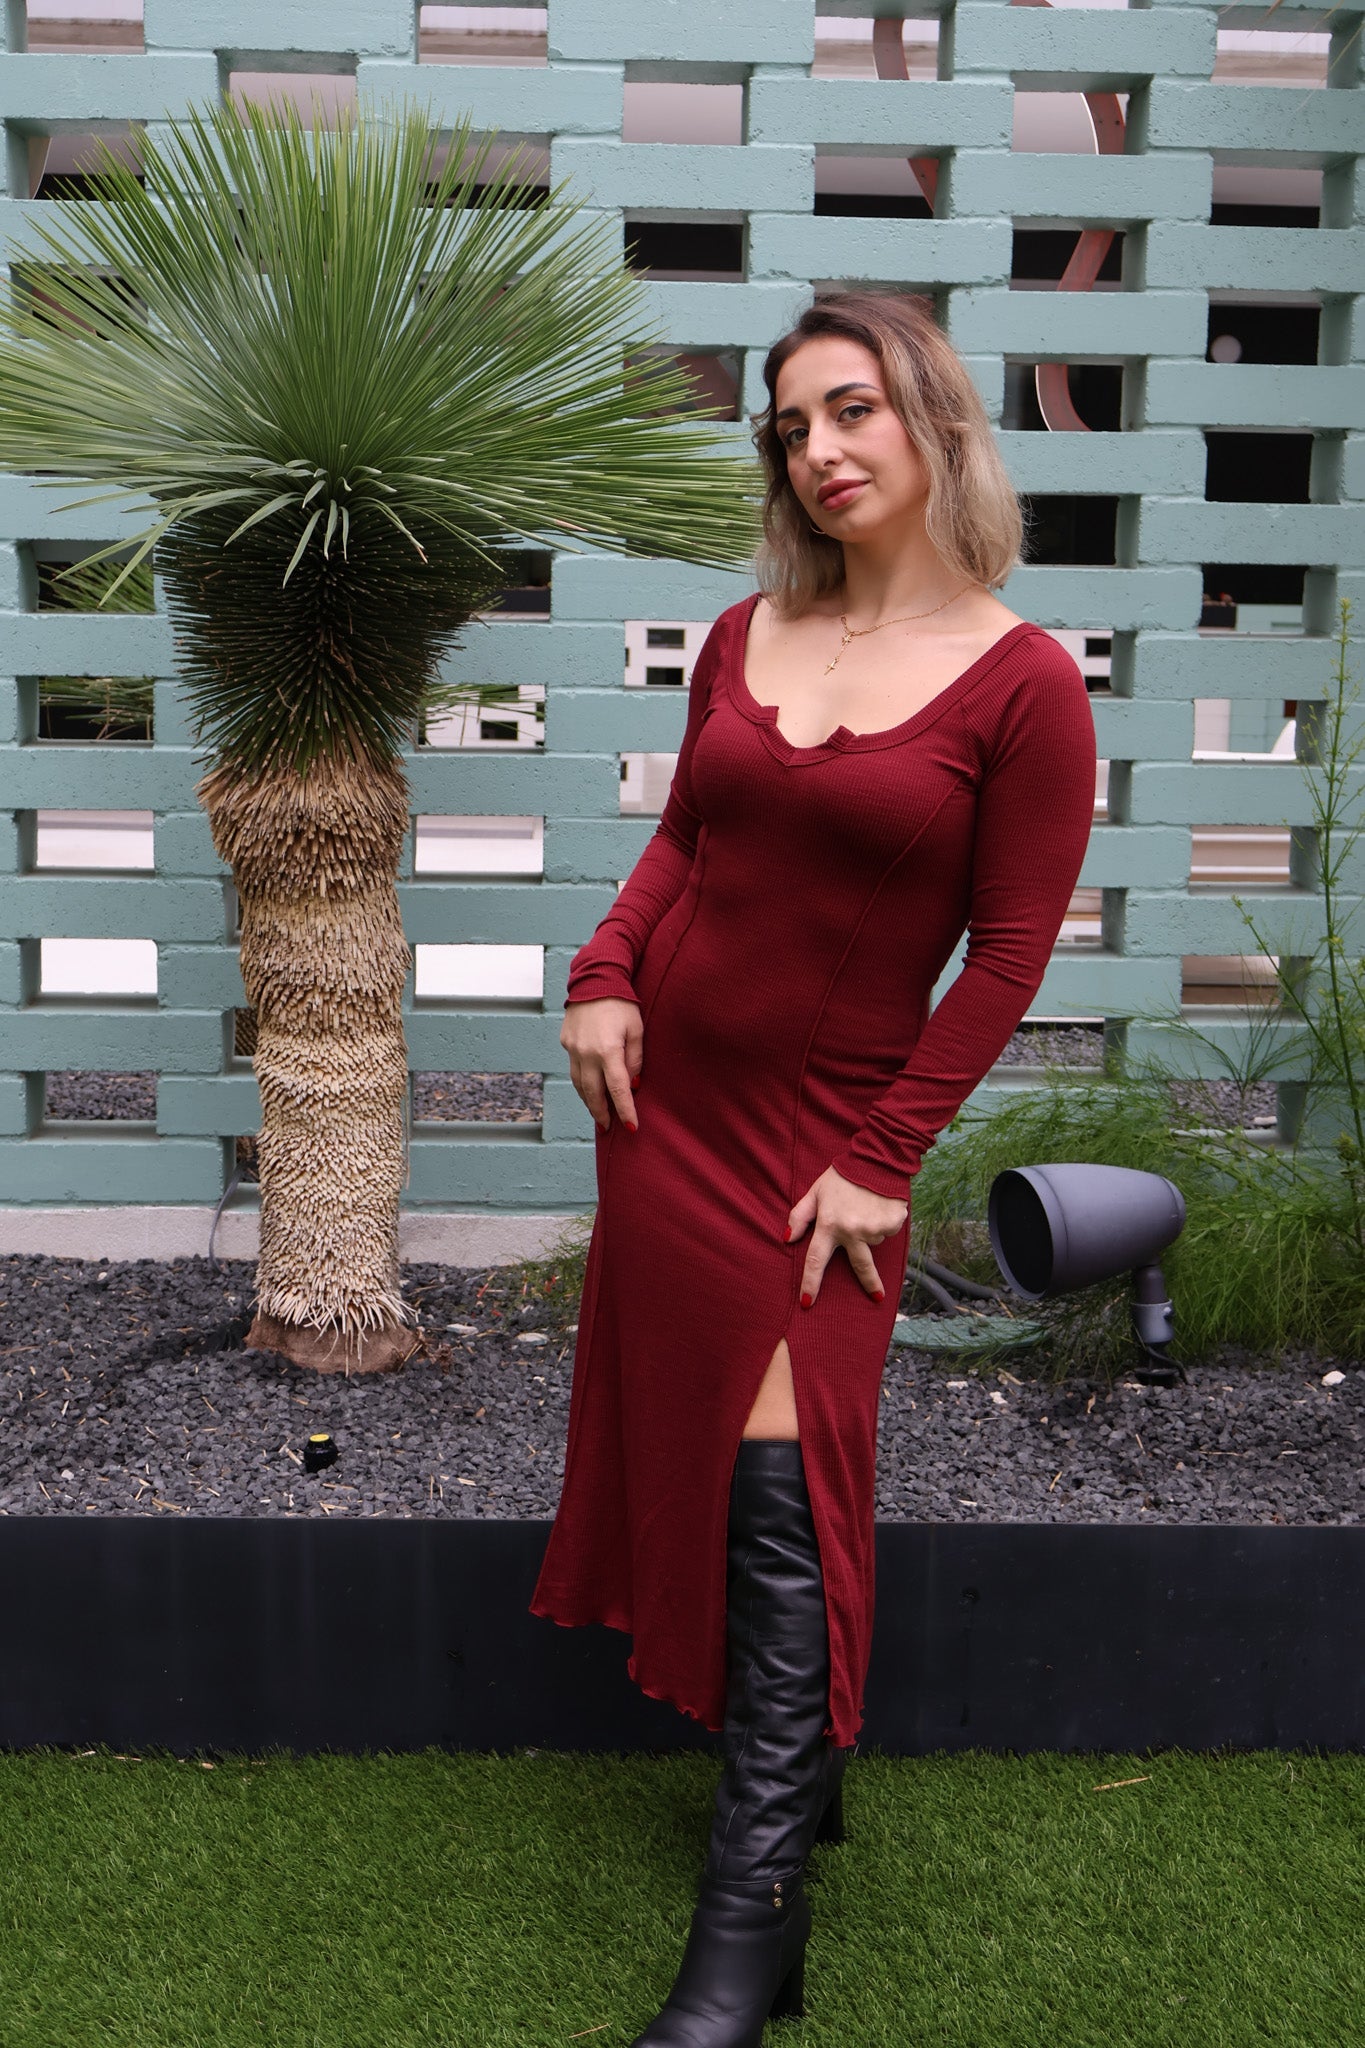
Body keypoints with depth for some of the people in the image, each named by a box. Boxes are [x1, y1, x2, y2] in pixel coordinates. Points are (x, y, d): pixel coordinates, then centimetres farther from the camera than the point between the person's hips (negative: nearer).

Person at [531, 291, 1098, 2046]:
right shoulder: (744, 636, 6)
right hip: (667, 1095, 6)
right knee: (682, 1432, 12)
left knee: (780, 1479, -8)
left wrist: (879, 1159, -12)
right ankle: (801, 1760, 33)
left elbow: (1009, 951, -9)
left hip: (825, 1127, -5)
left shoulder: (1021, 683, -9)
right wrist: (605, 974, -4)